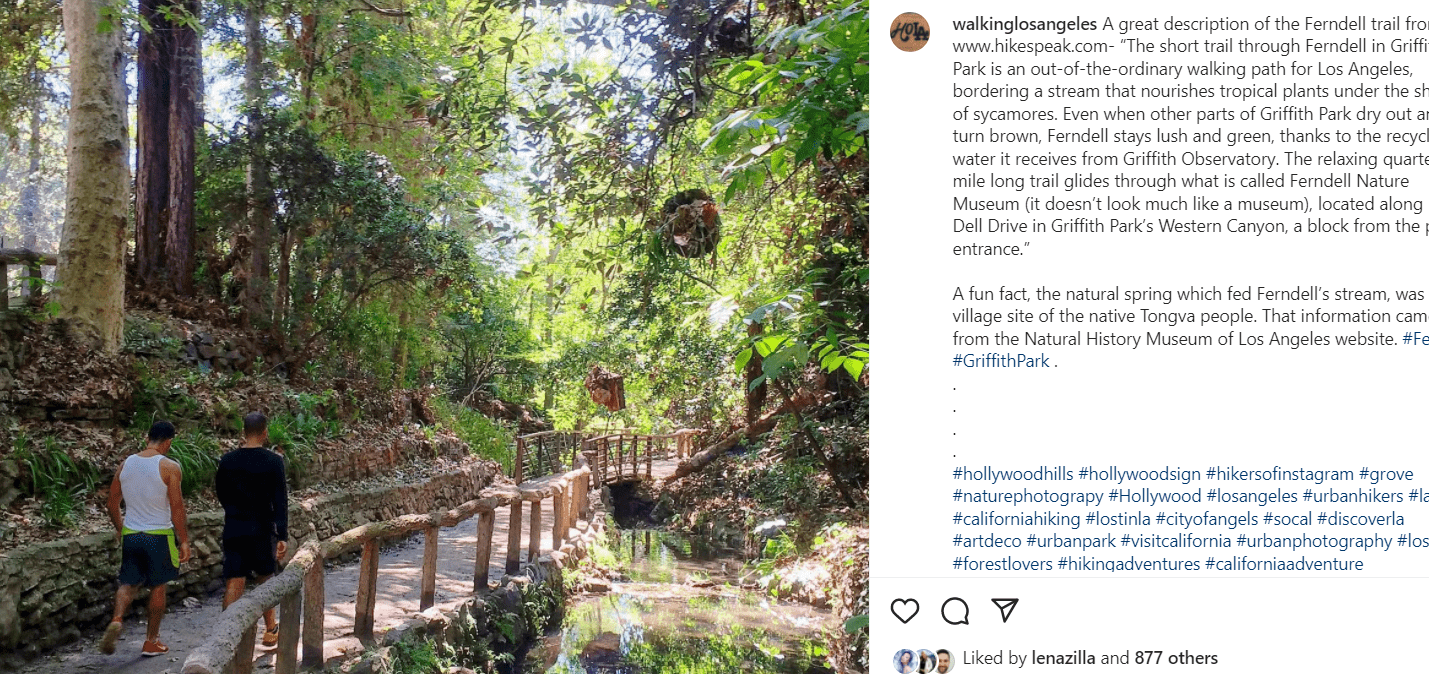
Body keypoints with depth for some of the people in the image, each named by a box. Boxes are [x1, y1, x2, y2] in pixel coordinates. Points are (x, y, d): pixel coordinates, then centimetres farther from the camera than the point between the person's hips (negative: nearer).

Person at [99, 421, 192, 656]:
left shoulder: (126, 464, 3)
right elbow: (177, 508, -13)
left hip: (130, 534, 4)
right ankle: (151, 641, 17)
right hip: (159, 535, -4)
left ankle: (117, 620, -12)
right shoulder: (170, 467, -12)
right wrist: (184, 540, -6)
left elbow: (113, 504, 10)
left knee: (128, 583, 15)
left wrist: (119, 528, 26)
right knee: (158, 587, 10)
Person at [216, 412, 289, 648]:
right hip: (262, 530, -2)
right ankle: (270, 630, 27)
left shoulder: (227, 461, 1)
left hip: (233, 529, 2)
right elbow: (280, 502, -10)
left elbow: (221, 494, 12)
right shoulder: (273, 461, -8)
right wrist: (282, 536, -9)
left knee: (233, 584, 2)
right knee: (265, 580, 15)